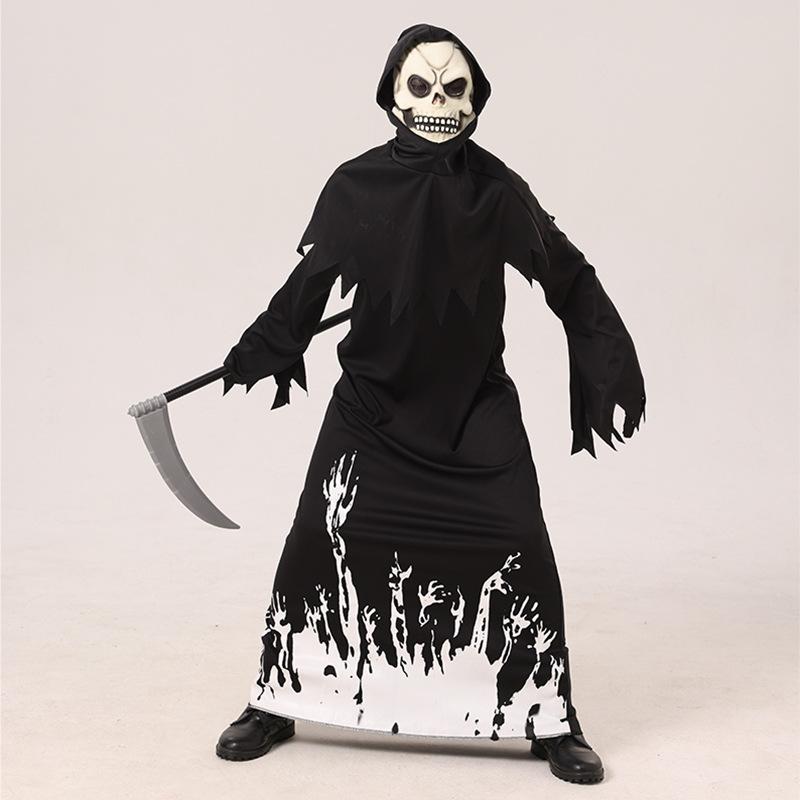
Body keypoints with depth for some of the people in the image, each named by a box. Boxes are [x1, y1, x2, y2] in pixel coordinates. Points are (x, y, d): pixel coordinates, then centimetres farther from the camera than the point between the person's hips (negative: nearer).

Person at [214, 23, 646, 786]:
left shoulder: (495, 188, -6)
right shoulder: (356, 184, -6)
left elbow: (567, 275, 3)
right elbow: (310, 280, 4)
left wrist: (612, 365, 0)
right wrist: (261, 352, -3)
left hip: (477, 408, 0)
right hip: (372, 405, 0)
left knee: (521, 555, -5)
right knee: (319, 544, 0)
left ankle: (550, 722, 15)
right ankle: (274, 705, 21)